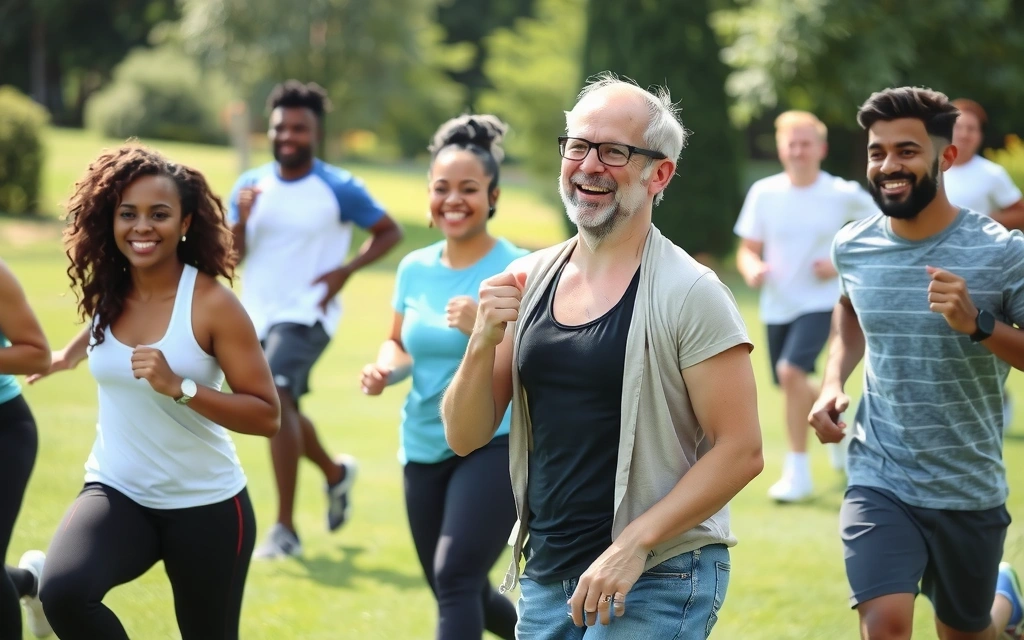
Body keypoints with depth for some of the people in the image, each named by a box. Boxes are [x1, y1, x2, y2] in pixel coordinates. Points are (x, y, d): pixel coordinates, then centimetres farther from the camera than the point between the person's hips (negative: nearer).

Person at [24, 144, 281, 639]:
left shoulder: (212, 304, -16)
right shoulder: (108, 293, -1)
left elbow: (267, 416, -19)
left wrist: (180, 388, -29)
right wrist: (69, 354, 41)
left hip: (205, 505, -3)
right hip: (117, 492, 3)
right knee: (62, 592, -28)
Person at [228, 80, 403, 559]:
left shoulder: (339, 189, -7)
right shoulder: (250, 185, 5)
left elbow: (389, 232, 1)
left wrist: (345, 272, -13)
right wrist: (241, 219, -18)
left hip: (307, 314, -6)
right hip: (258, 316, 6)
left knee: (277, 400, -25)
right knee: (282, 412, 19)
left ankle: (285, 529, -23)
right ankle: (337, 473, 50)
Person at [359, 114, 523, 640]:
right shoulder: (415, 268, 5)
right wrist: (384, 370, -2)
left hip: (495, 445, -6)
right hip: (424, 449, 6)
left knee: (455, 578, -23)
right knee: (460, 594, 17)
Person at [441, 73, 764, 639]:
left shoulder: (688, 293, -9)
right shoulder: (527, 280, 6)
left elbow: (740, 450, -13)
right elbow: (465, 438, 7)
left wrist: (633, 545, -18)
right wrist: (483, 343, -10)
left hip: (657, 579, -6)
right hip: (545, 578, 6)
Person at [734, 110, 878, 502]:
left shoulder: (844, 195, -8)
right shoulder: (764, 193, -2)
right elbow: (748, 249, 4)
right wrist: (752, 269, -20)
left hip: (820, 302, -4)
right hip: (777, 305, 4)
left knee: (792, 371, -25)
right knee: (793, 384, 14)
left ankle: (798, 471, -15)